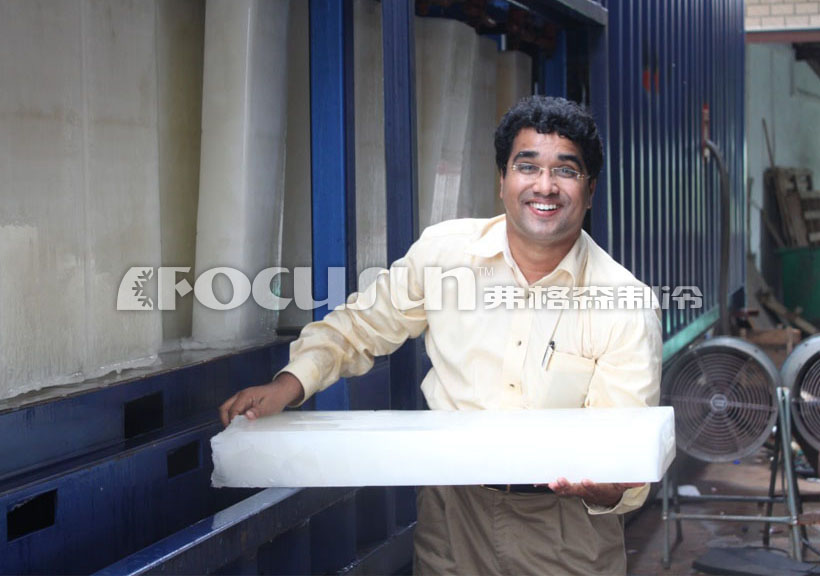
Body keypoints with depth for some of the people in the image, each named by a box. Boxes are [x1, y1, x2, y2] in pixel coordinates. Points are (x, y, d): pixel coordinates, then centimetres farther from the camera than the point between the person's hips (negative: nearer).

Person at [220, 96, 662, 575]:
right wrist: (289, 384, -6)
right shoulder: (443, 251, -3)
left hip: (566, 534, -2)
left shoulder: (628, 306, -9)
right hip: (453, 512, 2)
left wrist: (608, 489, -36)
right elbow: (359, 328, 10)